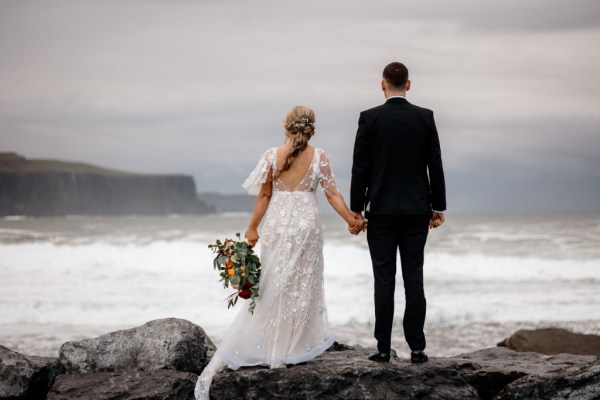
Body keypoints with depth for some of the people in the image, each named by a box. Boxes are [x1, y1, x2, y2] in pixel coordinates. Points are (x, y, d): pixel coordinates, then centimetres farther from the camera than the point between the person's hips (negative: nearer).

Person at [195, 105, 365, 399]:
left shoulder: (272, 155, -3)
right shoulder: (319, 157, -3)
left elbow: (264, 196, -1)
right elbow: (332, 194, -2)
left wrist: (252, 227, 8)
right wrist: (351, 220, 9)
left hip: (278, 225, 1)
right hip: (307, 225, -1)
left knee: (273, 286, 7)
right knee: (302, 286, 11)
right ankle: (288, 351, 12)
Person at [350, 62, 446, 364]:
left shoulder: (369, 118, -5)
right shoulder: (425, 117, 0)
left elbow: (360, 168, -5)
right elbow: (435, 166, 1)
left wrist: (355, 208, 2)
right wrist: (438, 207, 9)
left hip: (380, 211, -1)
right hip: (416, 211, 1)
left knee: (384, 280, 1)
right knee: (414, 279, 3)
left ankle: (384, 347, 2)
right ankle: (416, 347, 3)